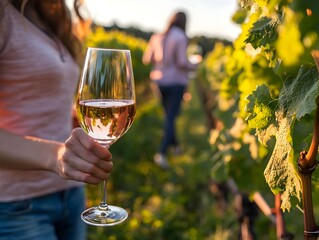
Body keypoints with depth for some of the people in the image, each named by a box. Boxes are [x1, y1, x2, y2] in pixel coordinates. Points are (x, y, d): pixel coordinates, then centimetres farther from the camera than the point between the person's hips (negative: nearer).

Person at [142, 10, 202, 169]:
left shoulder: (157, 36, 4)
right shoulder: (180, 38, -13)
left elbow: (147, 59, 6)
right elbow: (182, 63, -19)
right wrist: (194, 66, 2)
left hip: (160, 81, 6)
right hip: (176, 82, -6)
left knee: (169, 114, 21)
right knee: (170, 118, -4)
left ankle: (173, 143, 37)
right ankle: (161, 153, -15)